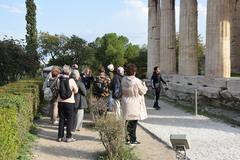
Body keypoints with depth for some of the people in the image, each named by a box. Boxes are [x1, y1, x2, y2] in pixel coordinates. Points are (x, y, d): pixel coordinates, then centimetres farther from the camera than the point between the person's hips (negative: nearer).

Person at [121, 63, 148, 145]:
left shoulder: (123, 79, -3)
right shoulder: (137, 81, -20)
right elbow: (143, 91, -8)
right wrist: (143, 84, 9)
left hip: (126, 103, 6)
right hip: (134, 104, -6)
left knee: (128, 121, 18)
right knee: (133, 121, 5)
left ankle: (128, 138, 27)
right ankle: (132, 140, 11)